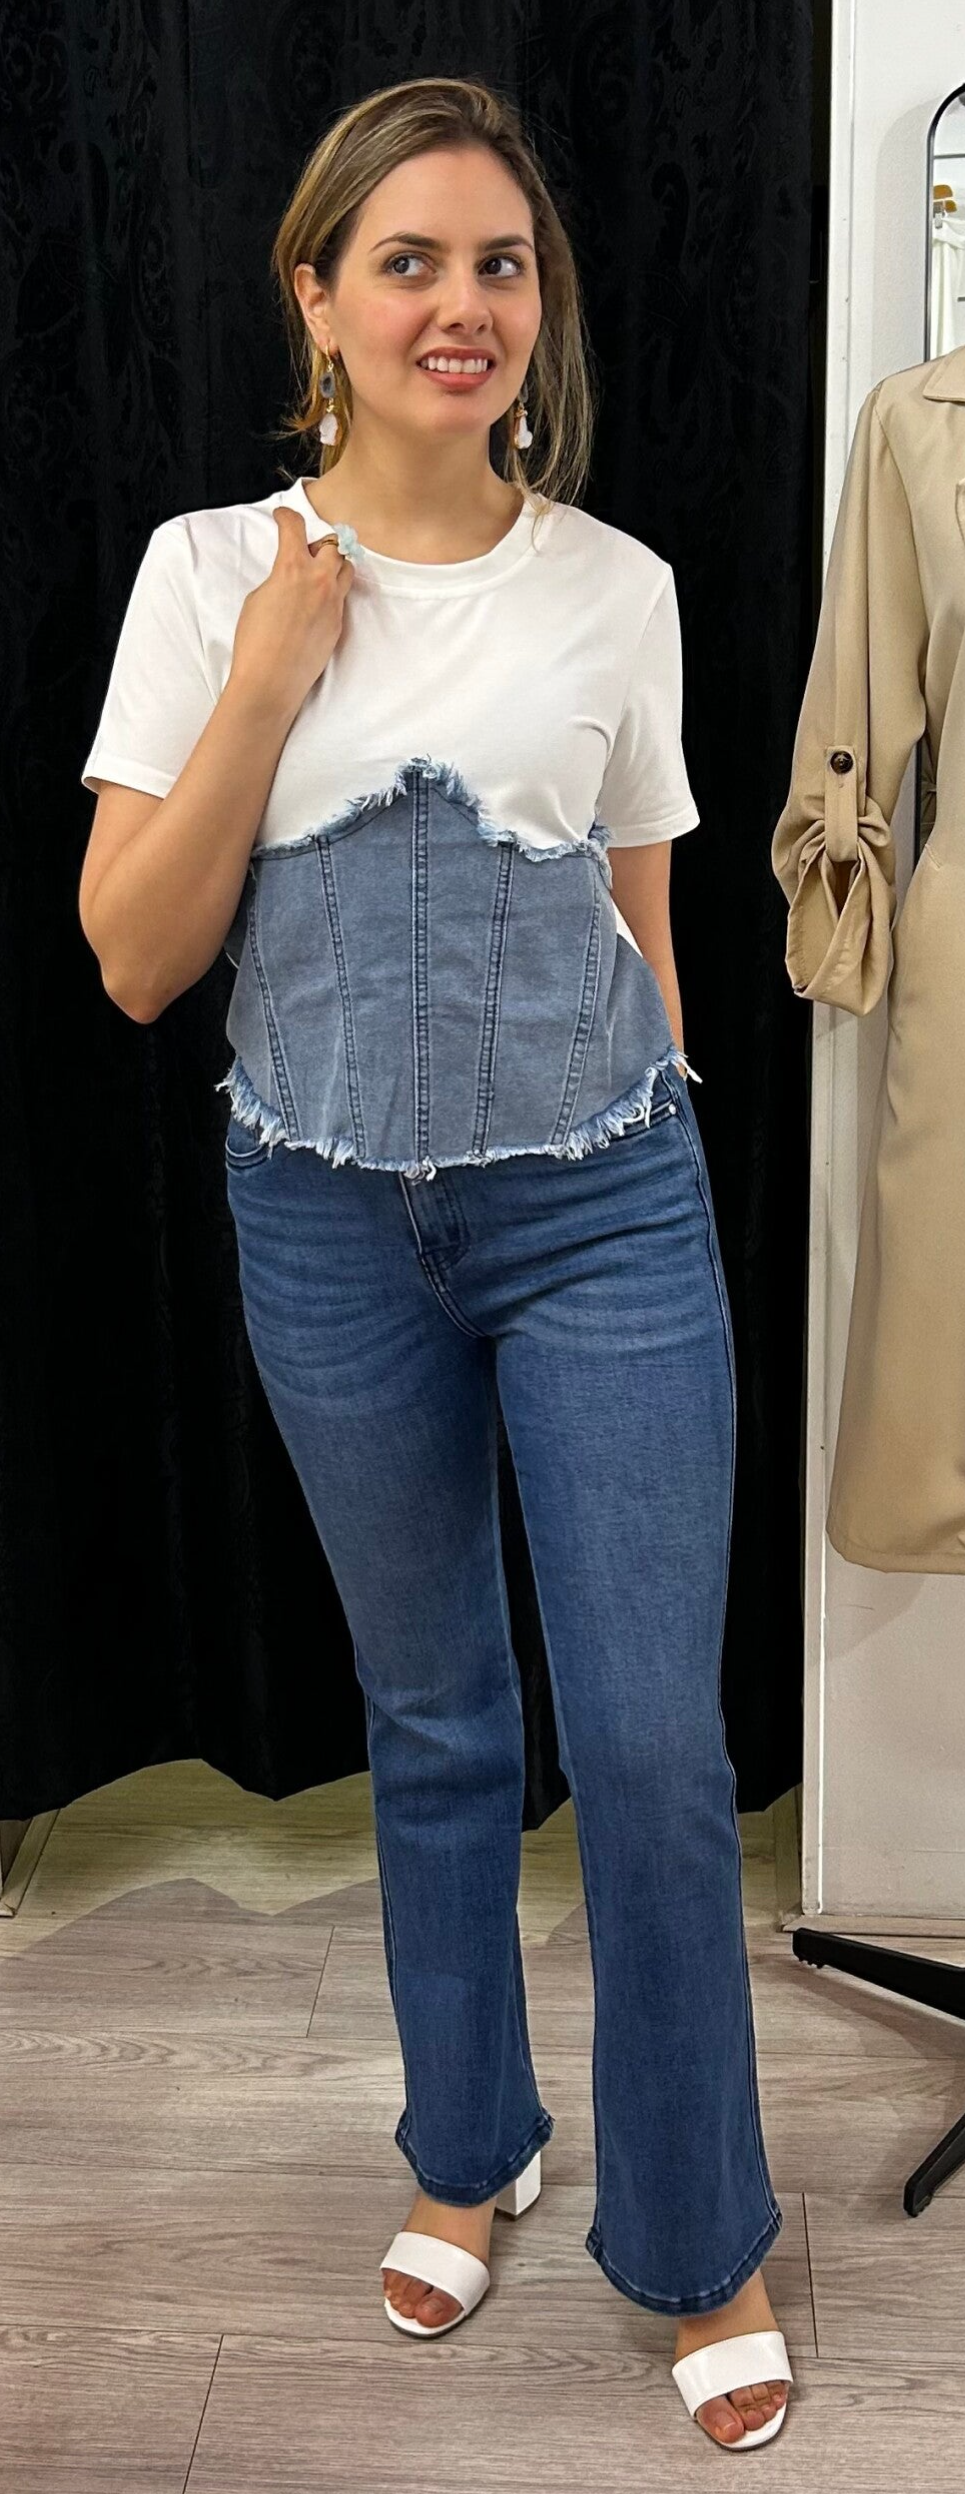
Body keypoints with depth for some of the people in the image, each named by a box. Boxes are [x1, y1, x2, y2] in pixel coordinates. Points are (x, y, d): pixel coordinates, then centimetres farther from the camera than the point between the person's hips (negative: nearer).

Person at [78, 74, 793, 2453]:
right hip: (332, 1220, 1)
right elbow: (138, 958, -6)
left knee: (653, 1746, -1)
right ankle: (469, 2145, 39)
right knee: (433, 1724, 15)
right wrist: (273, 674, -13)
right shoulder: (213, 569, -1)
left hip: (599, 1208, 0)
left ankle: (702, 2241, 22)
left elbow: (642, 918, 11)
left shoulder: (616, 584, 2)